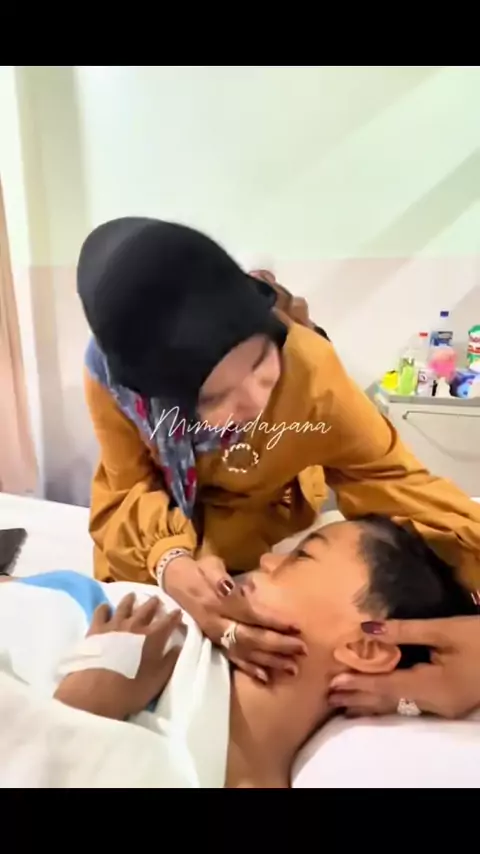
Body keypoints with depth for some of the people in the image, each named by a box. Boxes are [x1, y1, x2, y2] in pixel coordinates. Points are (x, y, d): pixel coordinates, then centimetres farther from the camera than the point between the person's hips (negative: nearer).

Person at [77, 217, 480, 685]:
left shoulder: (308, 369, -39)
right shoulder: (111, 371, -34)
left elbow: (390, 476, -30)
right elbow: (127, 495, -25)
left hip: (261, 528, -1)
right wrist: (172, 565, -46)